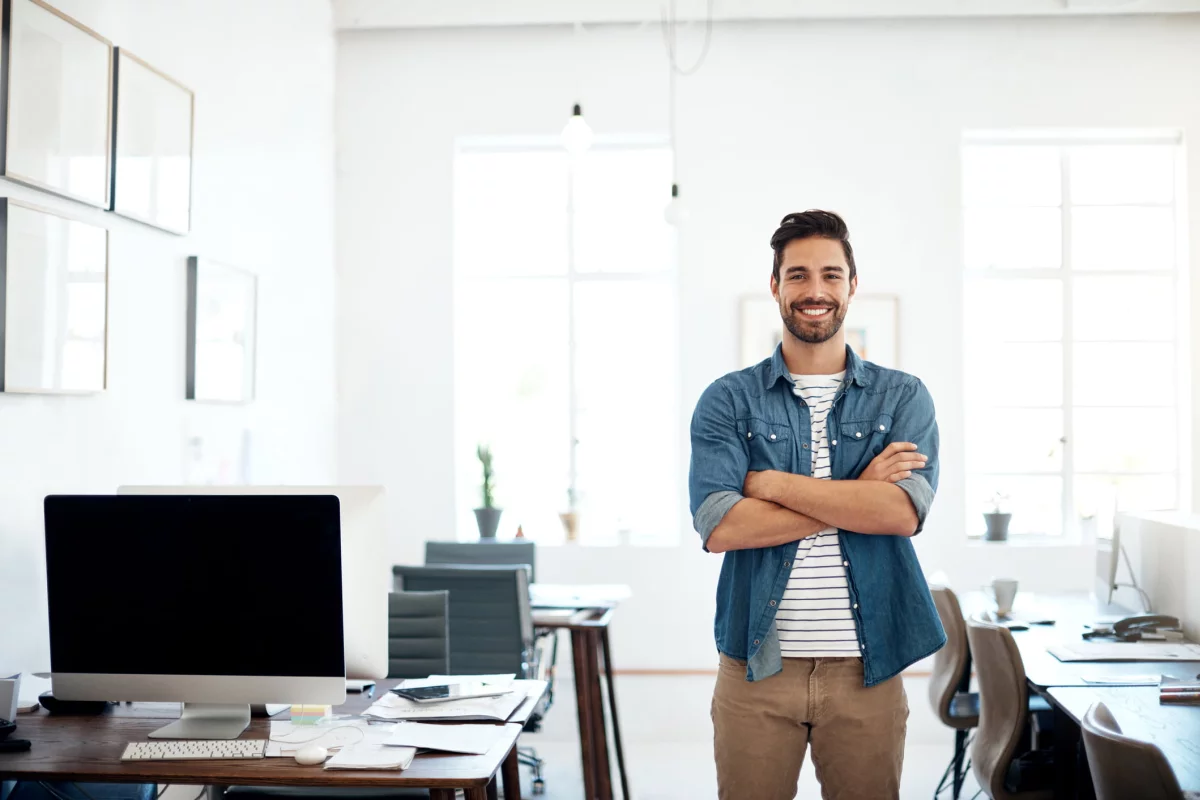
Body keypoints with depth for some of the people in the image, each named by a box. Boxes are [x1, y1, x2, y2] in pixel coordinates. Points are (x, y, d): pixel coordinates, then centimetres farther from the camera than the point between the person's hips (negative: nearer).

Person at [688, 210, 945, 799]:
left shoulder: (903, 397, 5)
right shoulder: (728, 401, 2)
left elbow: (904, 511, -12)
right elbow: (718, 527, -12)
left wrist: (774, 484, -11)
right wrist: (857, 497, -11)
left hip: (867, 667, 1)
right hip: (756, 667, 0)